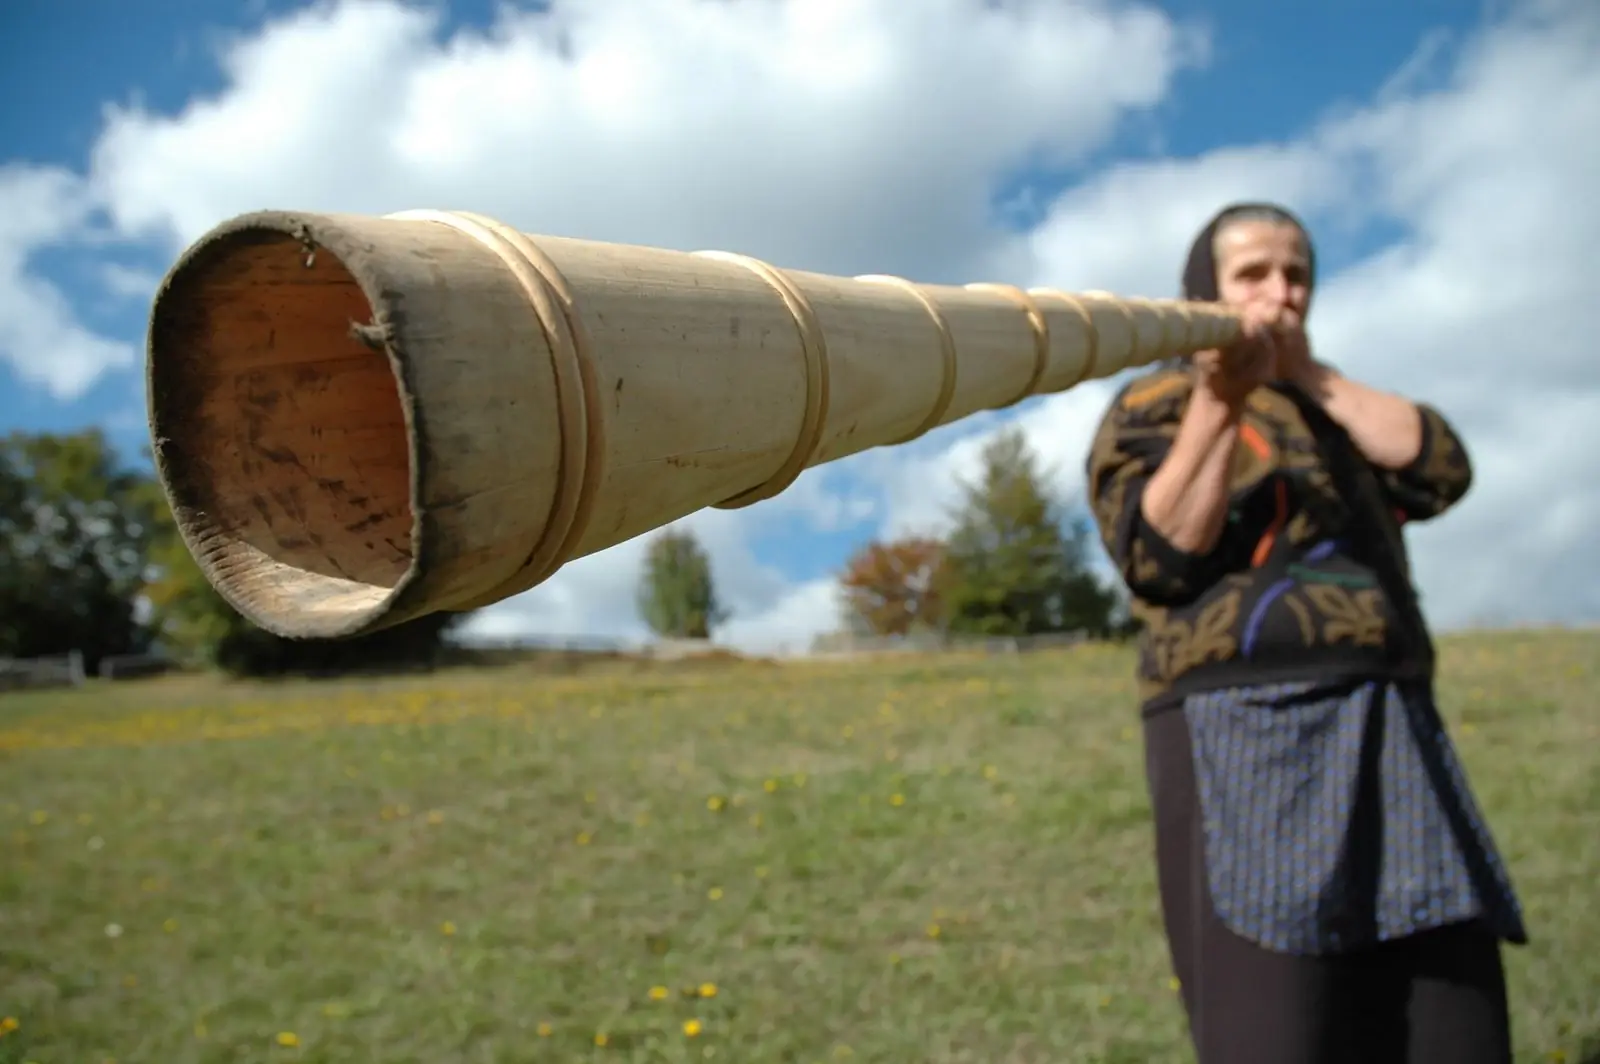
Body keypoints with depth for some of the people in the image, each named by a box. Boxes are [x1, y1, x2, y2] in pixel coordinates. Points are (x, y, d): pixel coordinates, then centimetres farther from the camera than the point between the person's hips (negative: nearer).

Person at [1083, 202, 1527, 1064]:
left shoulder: (1336, 411, 25)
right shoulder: (1154, 405, 7)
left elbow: (1440, 471, 6)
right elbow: (1158, 559, -9)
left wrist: (1307, 373, 4)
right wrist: (1219, 401, -15)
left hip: (1388, 734, 6)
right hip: (1246, 732, -6)